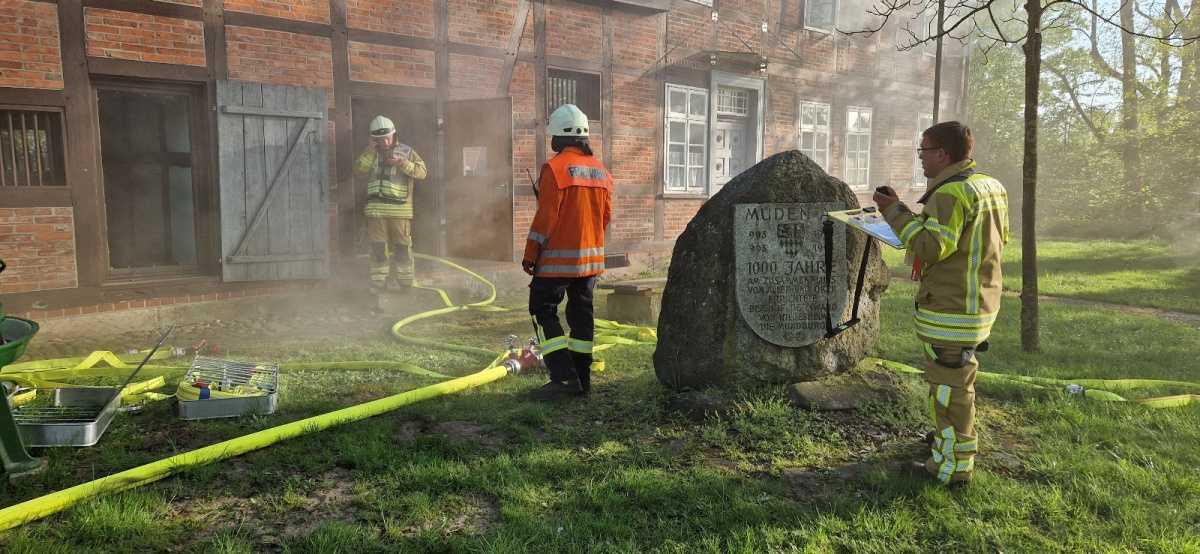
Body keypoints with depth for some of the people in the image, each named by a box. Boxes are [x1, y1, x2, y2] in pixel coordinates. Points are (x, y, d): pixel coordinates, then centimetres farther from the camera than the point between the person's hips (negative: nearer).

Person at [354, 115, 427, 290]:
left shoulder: (407, 151, 6)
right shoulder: (371, 154, 16)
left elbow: (421, 172, -4)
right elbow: (359, 170, 3)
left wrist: (402, 163, -16)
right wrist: (370, 151, -5)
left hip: (399, 209, -2)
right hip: (376, 209, 3)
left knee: (402, 246, 1)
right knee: (378, 247, 3)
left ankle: (405, 283, 9)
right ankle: (378, 283, 9)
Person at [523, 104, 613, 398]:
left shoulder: (555, 167, -13)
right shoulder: (601, 171, 9)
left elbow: (545, 217, -15)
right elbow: (606, 216, 13)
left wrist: (530, 255, -7)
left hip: (559, 258, -7)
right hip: (592, 258, 7)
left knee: (544, 310, 2)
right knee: (581, 314, 13)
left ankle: (564, 376, -5)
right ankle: (582, 378, 18)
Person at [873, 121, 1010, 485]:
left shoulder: (950, 193, -21)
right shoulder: (991, 186, 10)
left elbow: (931, 248, -25)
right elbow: (1001, 238, 18)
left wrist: (896, 211, -19)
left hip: (952, 308, -10)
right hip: (979, 300, 10)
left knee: (949, 384, -1)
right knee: (959, 376, 25)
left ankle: (953, 464, 7)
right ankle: (955, 437, 41)